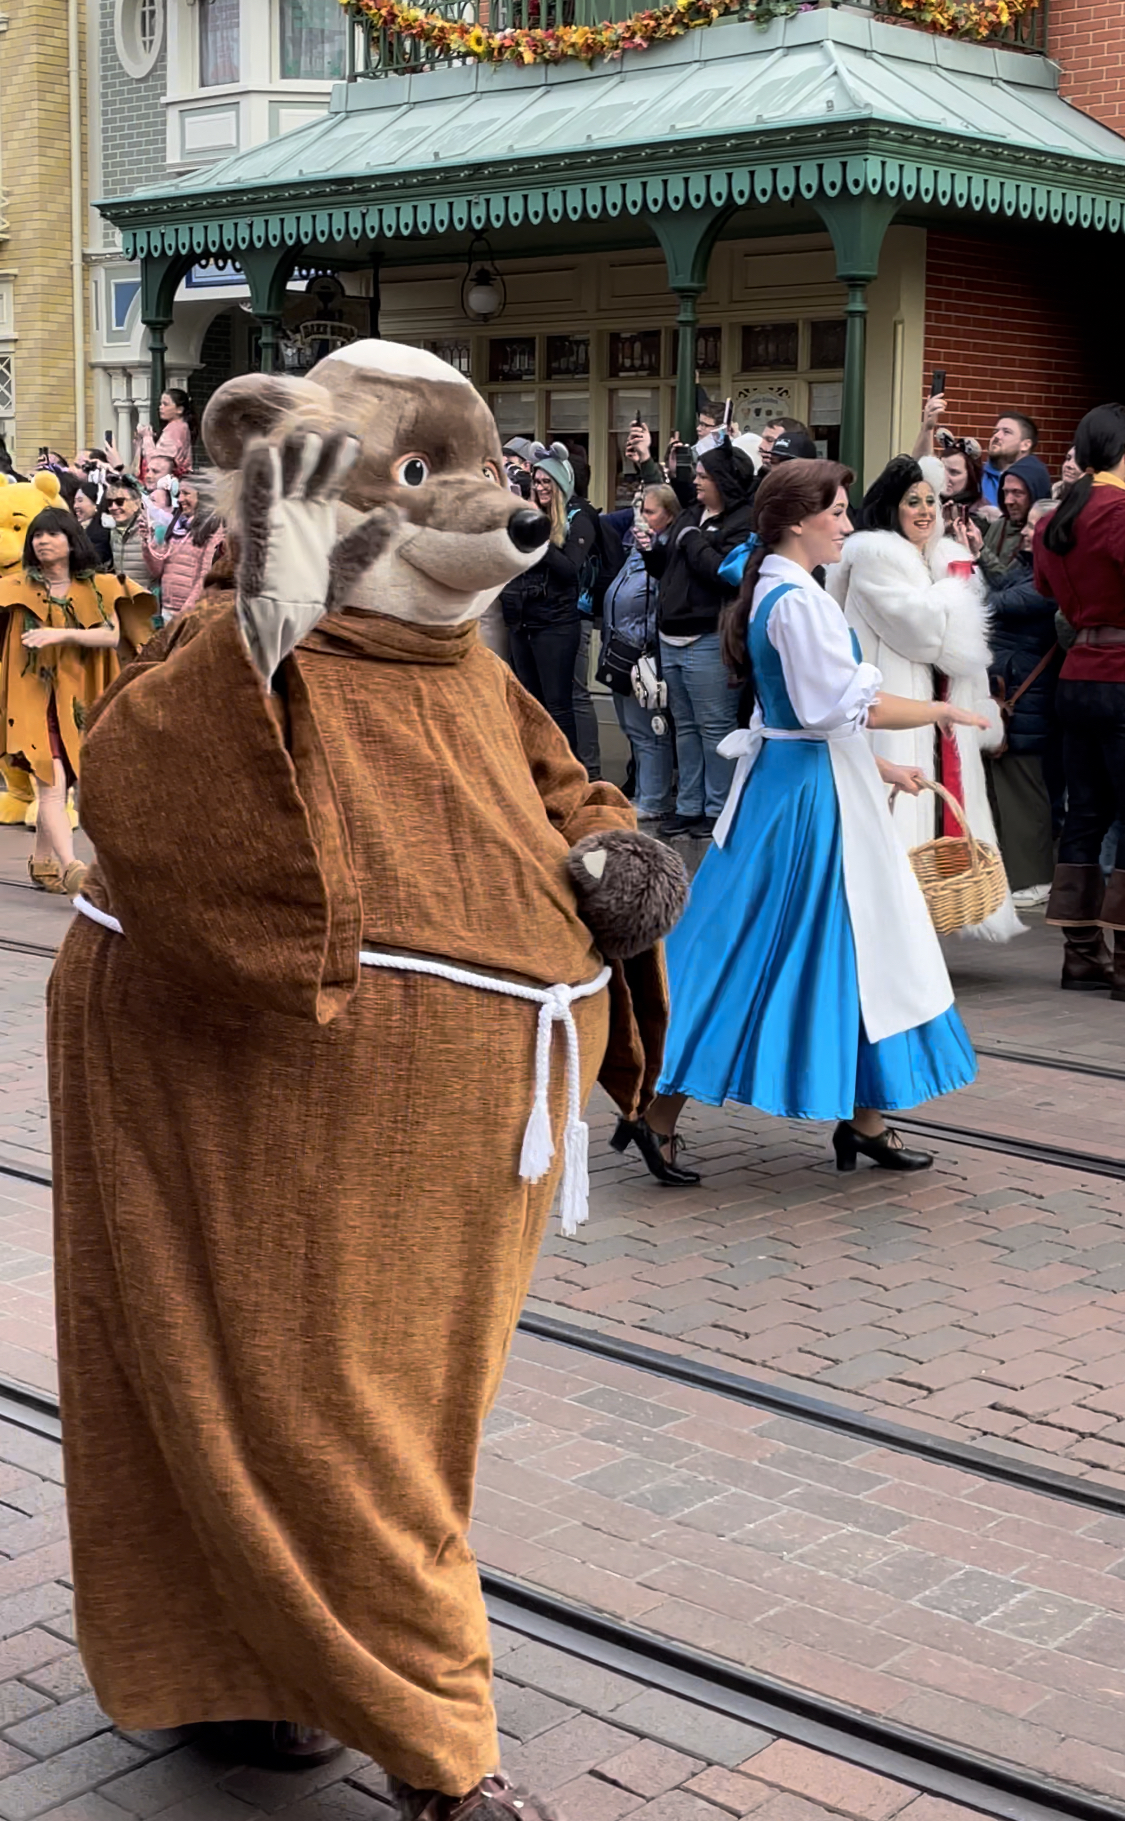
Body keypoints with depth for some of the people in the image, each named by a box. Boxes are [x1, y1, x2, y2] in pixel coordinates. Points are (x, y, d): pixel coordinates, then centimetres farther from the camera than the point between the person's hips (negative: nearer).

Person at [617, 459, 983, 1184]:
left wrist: (877, 764, 19)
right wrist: (940, 712, -11)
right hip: (811, 793, -10)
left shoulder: (773, 589, 13)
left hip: (783, 778, 10)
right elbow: (847, 702, -23)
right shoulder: (801, 600, -18)